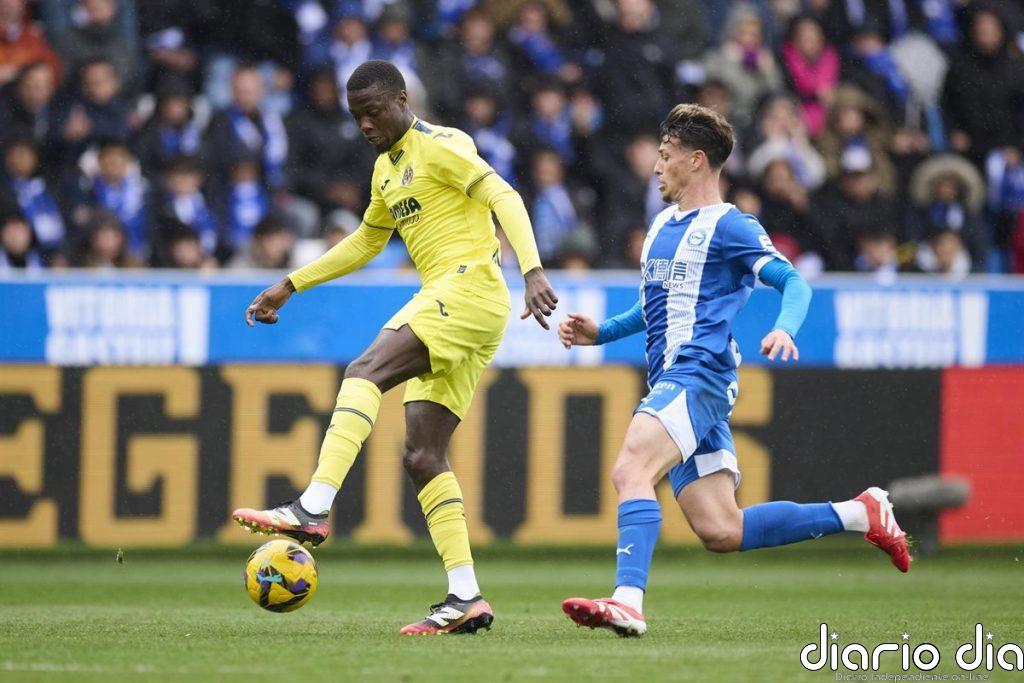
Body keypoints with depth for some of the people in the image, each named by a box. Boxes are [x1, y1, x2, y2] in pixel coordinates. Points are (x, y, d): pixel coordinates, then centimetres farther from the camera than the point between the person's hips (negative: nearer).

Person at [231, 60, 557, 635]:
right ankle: (466, 598, -3)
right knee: (423, 455, 0)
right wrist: (290, 287, 35)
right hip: (446, 304, 9)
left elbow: (505, 198, -15)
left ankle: (314, 510, -38)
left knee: (365, 372, -26)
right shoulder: (387, 169, 24)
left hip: (471, 287, -9)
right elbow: (366, 242, 38)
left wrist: (533, 270, -29)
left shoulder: (440, 145, -3)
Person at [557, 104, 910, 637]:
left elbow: (793, 283, -10)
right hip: (671, 383, 9)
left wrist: (783, 330, -30)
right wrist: (600, 333, 20)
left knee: (630, 470, -30)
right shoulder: (661, 225, 23)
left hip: (699, 377, -9)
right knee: (720, 531, 5)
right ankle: (860, 514, 16)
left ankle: (628, 602, -41)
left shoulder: (727, 226, -4)